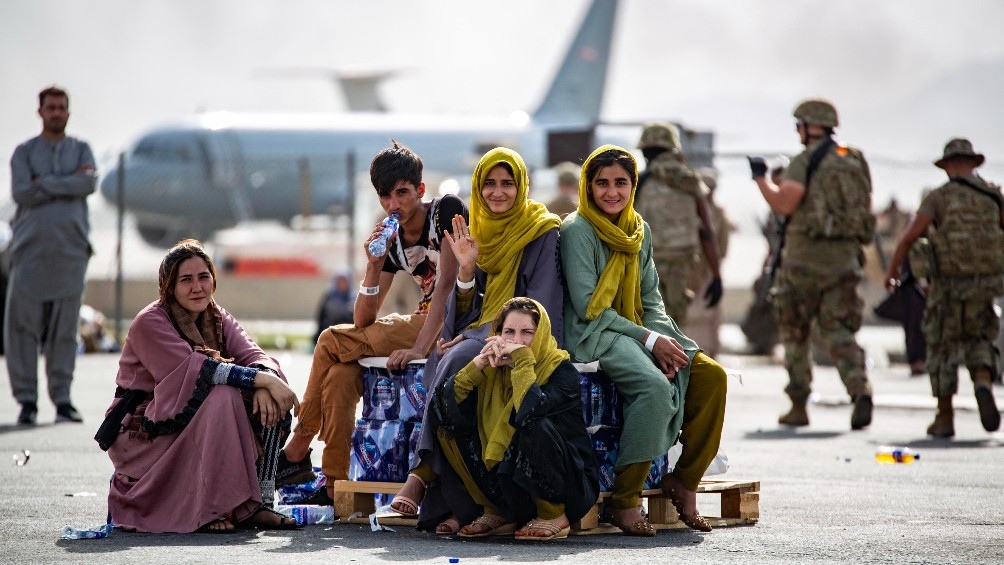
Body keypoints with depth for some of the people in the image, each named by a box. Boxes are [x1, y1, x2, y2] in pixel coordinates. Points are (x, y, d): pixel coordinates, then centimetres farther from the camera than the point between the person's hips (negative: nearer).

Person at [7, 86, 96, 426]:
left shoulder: (81, 151, 13)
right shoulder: (24, 153, 9)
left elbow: (89, 183, -8)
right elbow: (21, 193, -8)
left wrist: (46, 184, -10)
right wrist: (69, 183, -8)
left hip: (70, 249, 1)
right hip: (31, 249, -1)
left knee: (64, 330, 1)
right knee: (22, 328, -5)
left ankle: (62, 400, 5)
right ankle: (27, 401, 0)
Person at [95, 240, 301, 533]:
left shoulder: (218, 318, 7)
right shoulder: (149, 324, -15)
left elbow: (253, 355, -8)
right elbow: (195, 370, -27)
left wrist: (267, 381, -32)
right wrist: (262, 380, -33)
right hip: (144, 434, -7)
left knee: (268, 403, -11)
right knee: (224, 396, -29)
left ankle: (258, 502, -13)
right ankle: (211, 510, -28)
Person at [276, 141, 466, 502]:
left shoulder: (447, 211, -8)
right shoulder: (392, 241, 10)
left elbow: (447, 283, -19)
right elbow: (363, 321, 6)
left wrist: (418, 348, -28)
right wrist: (374, 265, -10)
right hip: (424, 322, 7)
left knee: (333, 341, -12)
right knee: (340, 374, -14)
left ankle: (297, 451, -1)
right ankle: (335, 487, -14)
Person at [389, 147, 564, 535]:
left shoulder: (541, 233, 0)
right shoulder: (479, 232, 17)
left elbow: (539, 307, -9)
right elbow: (466, 310, 14)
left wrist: (472, 336, -16)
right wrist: (466, 270, -7)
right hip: (479, 335, 5)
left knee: (458, 361, -35)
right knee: (441, 361, -30)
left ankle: (424, 473, -32)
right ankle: (453, 502, -37)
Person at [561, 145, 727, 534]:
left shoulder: (641, 231, 14)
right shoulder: (577, 230, -8)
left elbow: (651, 298, 14)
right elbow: (588, 307, -13)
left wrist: (665, 339, -8)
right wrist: (649, 341, -17)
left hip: (638, 330, 7)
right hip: (593, 336, -7)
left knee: (711, 374, -15)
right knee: (654, 386, -33)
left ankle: (684, 480, -5)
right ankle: (624, 500, -27)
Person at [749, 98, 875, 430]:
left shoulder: (805, 162, -8)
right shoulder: (856, 161, 12)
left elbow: (783, 204, -17)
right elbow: (864, 208, 17)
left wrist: (760, 178, -2)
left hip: (806, 254, -5)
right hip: (845, 254, 5)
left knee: (795, 334, 9)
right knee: (838, 332, 3)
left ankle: (798, 406, 11)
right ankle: (860, 389, -22)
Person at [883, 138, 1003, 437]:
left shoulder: (939, 197, -5)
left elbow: (910, 236, -11)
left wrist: (892, 269, -1)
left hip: (949, 285, -2)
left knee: (943, 348, 12)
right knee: (979, 341, 18)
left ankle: (945, 418, 13)